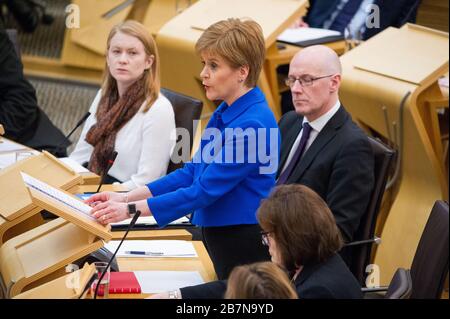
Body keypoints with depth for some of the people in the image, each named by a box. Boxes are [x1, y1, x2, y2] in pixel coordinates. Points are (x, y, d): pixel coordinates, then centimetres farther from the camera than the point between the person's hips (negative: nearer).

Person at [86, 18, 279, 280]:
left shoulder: (253, 125, -22)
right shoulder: (225, 112, 9)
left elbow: (205, 190, -23)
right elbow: (193, 172, 12)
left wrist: (131, 210, -21)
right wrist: (127, 197, 3)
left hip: (244, 248, -9)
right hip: (219, 237, 9)